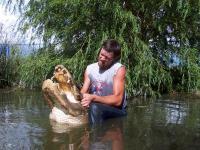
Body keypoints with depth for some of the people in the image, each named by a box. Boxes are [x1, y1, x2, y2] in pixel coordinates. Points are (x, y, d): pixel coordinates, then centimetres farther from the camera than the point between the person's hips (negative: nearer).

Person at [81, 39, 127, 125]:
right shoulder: (90, 68, 4)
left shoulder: (119, 69, -13)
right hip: (97, 108, 5)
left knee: (95, 108, -32)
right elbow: (83, 92, 0)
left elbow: (117, 100, -21)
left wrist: (93, 98, -30)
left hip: (117, 110, -5)